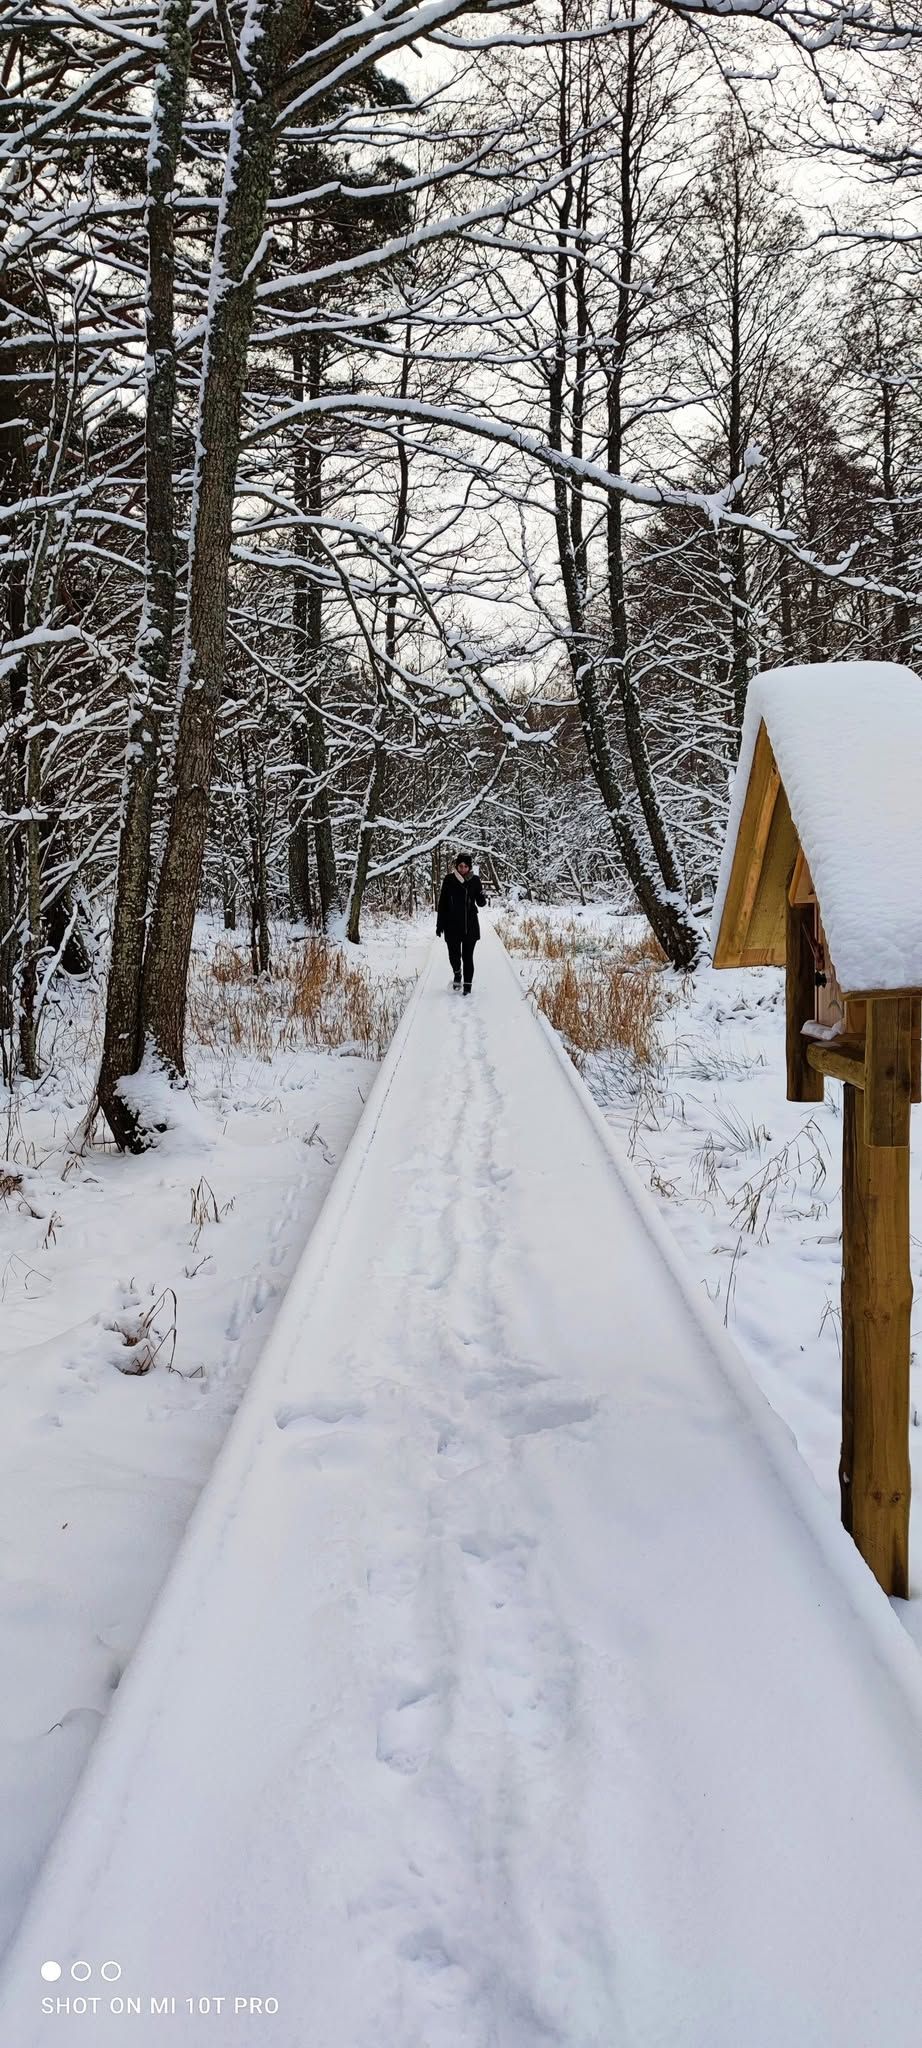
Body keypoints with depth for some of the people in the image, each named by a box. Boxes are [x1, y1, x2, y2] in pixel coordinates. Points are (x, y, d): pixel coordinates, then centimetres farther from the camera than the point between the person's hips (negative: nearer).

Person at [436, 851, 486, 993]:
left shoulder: (475, 880, -2)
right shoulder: (449, 880, -3)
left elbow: (481, 902, 4)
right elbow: (442, 904, 1)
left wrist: (482, 896, -20)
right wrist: (439, 925, 0)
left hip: (470, 926, 0)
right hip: (452, 925, 0)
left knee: (467, 957, 1)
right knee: (454, 955, 3)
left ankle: (468, 985, 12)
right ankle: (457, 973, 35)